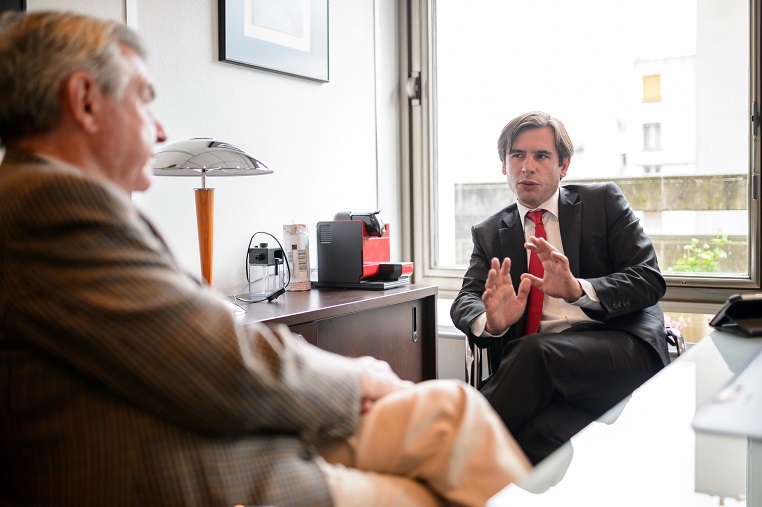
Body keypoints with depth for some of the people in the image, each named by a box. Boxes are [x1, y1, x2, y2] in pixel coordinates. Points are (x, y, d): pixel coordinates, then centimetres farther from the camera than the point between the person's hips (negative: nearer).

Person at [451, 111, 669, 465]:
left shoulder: (602, 201, 13)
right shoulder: (489, 233, 20)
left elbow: (650, 280, 3)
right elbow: (465, 301, 8)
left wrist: (578, 289, -18)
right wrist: (491, 321, -19)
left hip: (620, 346, 0)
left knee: (535, 352, -34)